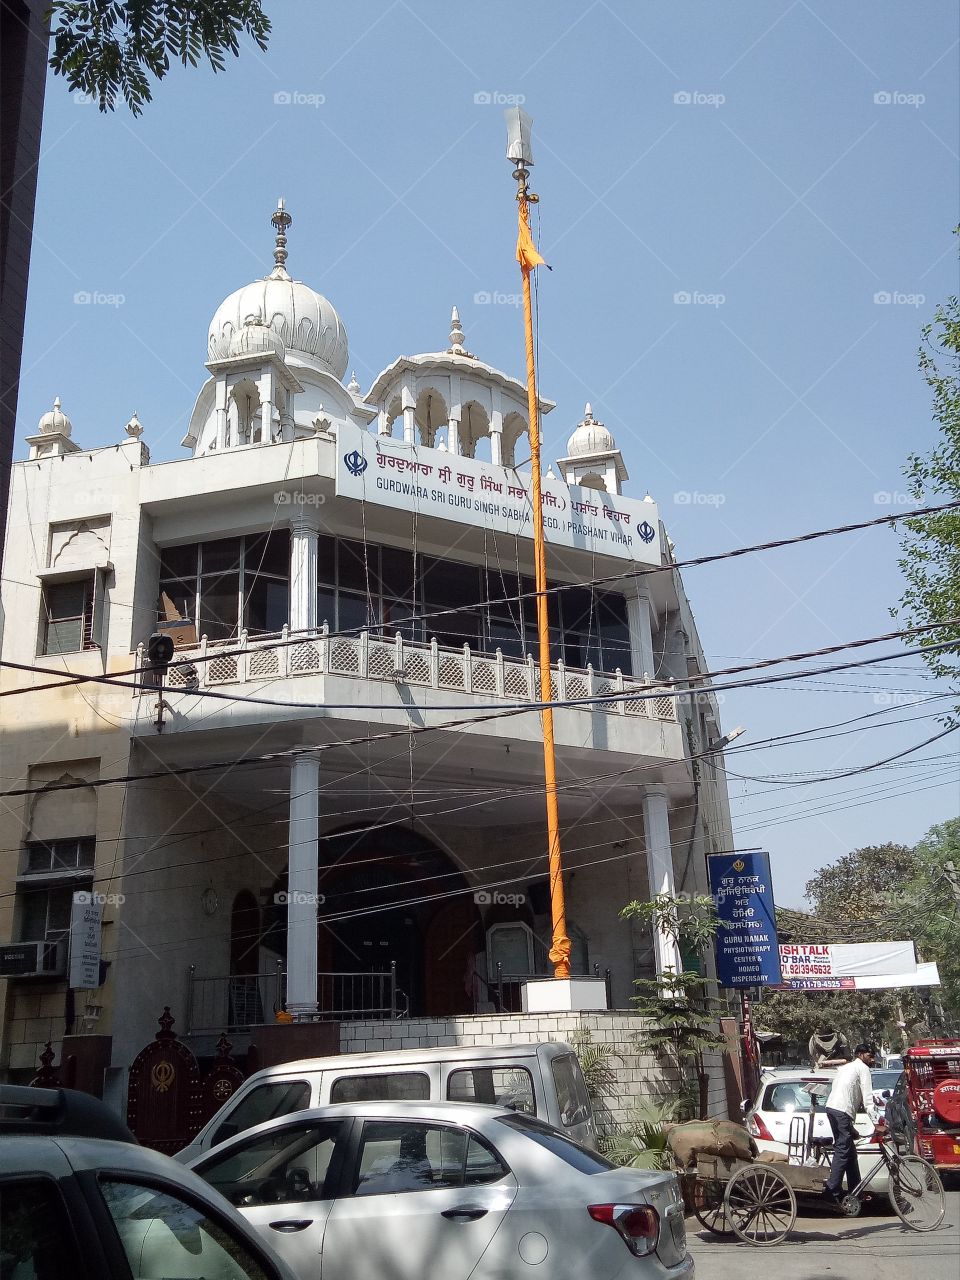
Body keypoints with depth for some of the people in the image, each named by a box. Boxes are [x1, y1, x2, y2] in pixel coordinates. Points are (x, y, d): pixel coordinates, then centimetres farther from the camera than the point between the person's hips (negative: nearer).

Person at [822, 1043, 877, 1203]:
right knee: (843, 1151, -12)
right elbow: (867, 1098, -7)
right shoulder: (862, 1068, 2)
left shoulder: (846, 1067, 30)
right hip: (842, 1111, -9)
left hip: (831, 1108, 9)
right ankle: (831, 1191, -18)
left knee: (850, 1151, 16)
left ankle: (855, 1190, 21)